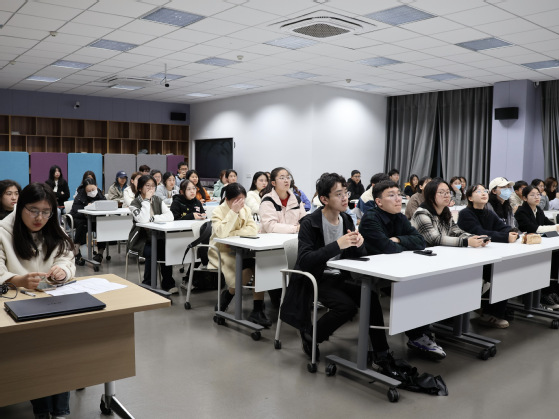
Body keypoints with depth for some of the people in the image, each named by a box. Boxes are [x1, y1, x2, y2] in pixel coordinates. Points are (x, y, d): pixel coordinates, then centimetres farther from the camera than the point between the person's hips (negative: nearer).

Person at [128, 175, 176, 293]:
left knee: (166, 249, -24)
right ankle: (148, 285, -13)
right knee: (152, 252, -29)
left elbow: (170, 216, -8)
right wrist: (146, 200, -18)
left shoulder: (157, 200, 7)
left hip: (156, 238, 4)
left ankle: (168, 284, -11)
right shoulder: (135, 203, -5)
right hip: (140, 240, -3)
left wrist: (153, 218, -18)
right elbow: (143, 219, -25)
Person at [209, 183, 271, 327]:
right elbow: (221, 234, -28)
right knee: (247, 268, -30)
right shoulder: (218, 212, -9)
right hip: (222, 252, -5)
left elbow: (254, 230, -11)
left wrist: (232, 233, -20)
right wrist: (233, 212, -26)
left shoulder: (245, 209, 5)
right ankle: (227, 295, -2)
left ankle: (257, 310, -19)